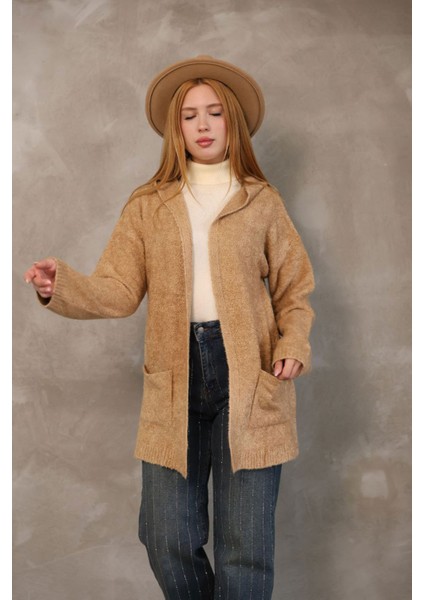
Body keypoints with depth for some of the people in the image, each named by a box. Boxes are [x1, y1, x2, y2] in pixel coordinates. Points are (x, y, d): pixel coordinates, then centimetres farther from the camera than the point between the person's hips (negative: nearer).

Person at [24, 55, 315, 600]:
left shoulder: (261, 201, 9)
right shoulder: (147, 206, 11)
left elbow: (293, 290, 11)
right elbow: (117, 291, 2)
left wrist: (293, 344, -7)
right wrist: (61, 285, -17)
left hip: (247, 377, -1)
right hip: (174, 381, 1)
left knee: (245, 549, 1)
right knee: (169, 543, 5)